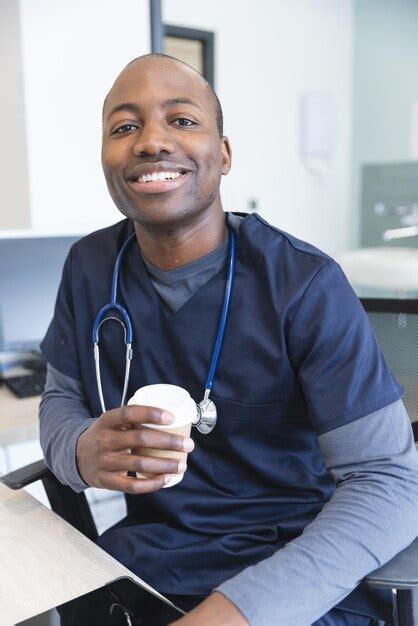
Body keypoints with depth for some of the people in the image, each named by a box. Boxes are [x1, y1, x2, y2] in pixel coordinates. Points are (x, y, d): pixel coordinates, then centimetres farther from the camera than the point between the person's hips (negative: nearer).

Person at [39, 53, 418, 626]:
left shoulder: (304, 284, -17)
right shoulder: (89, 266, -2)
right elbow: (60, 400, 7)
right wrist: (83, 452, -18)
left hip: (293, 573, -2)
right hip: (144, 554, 3)